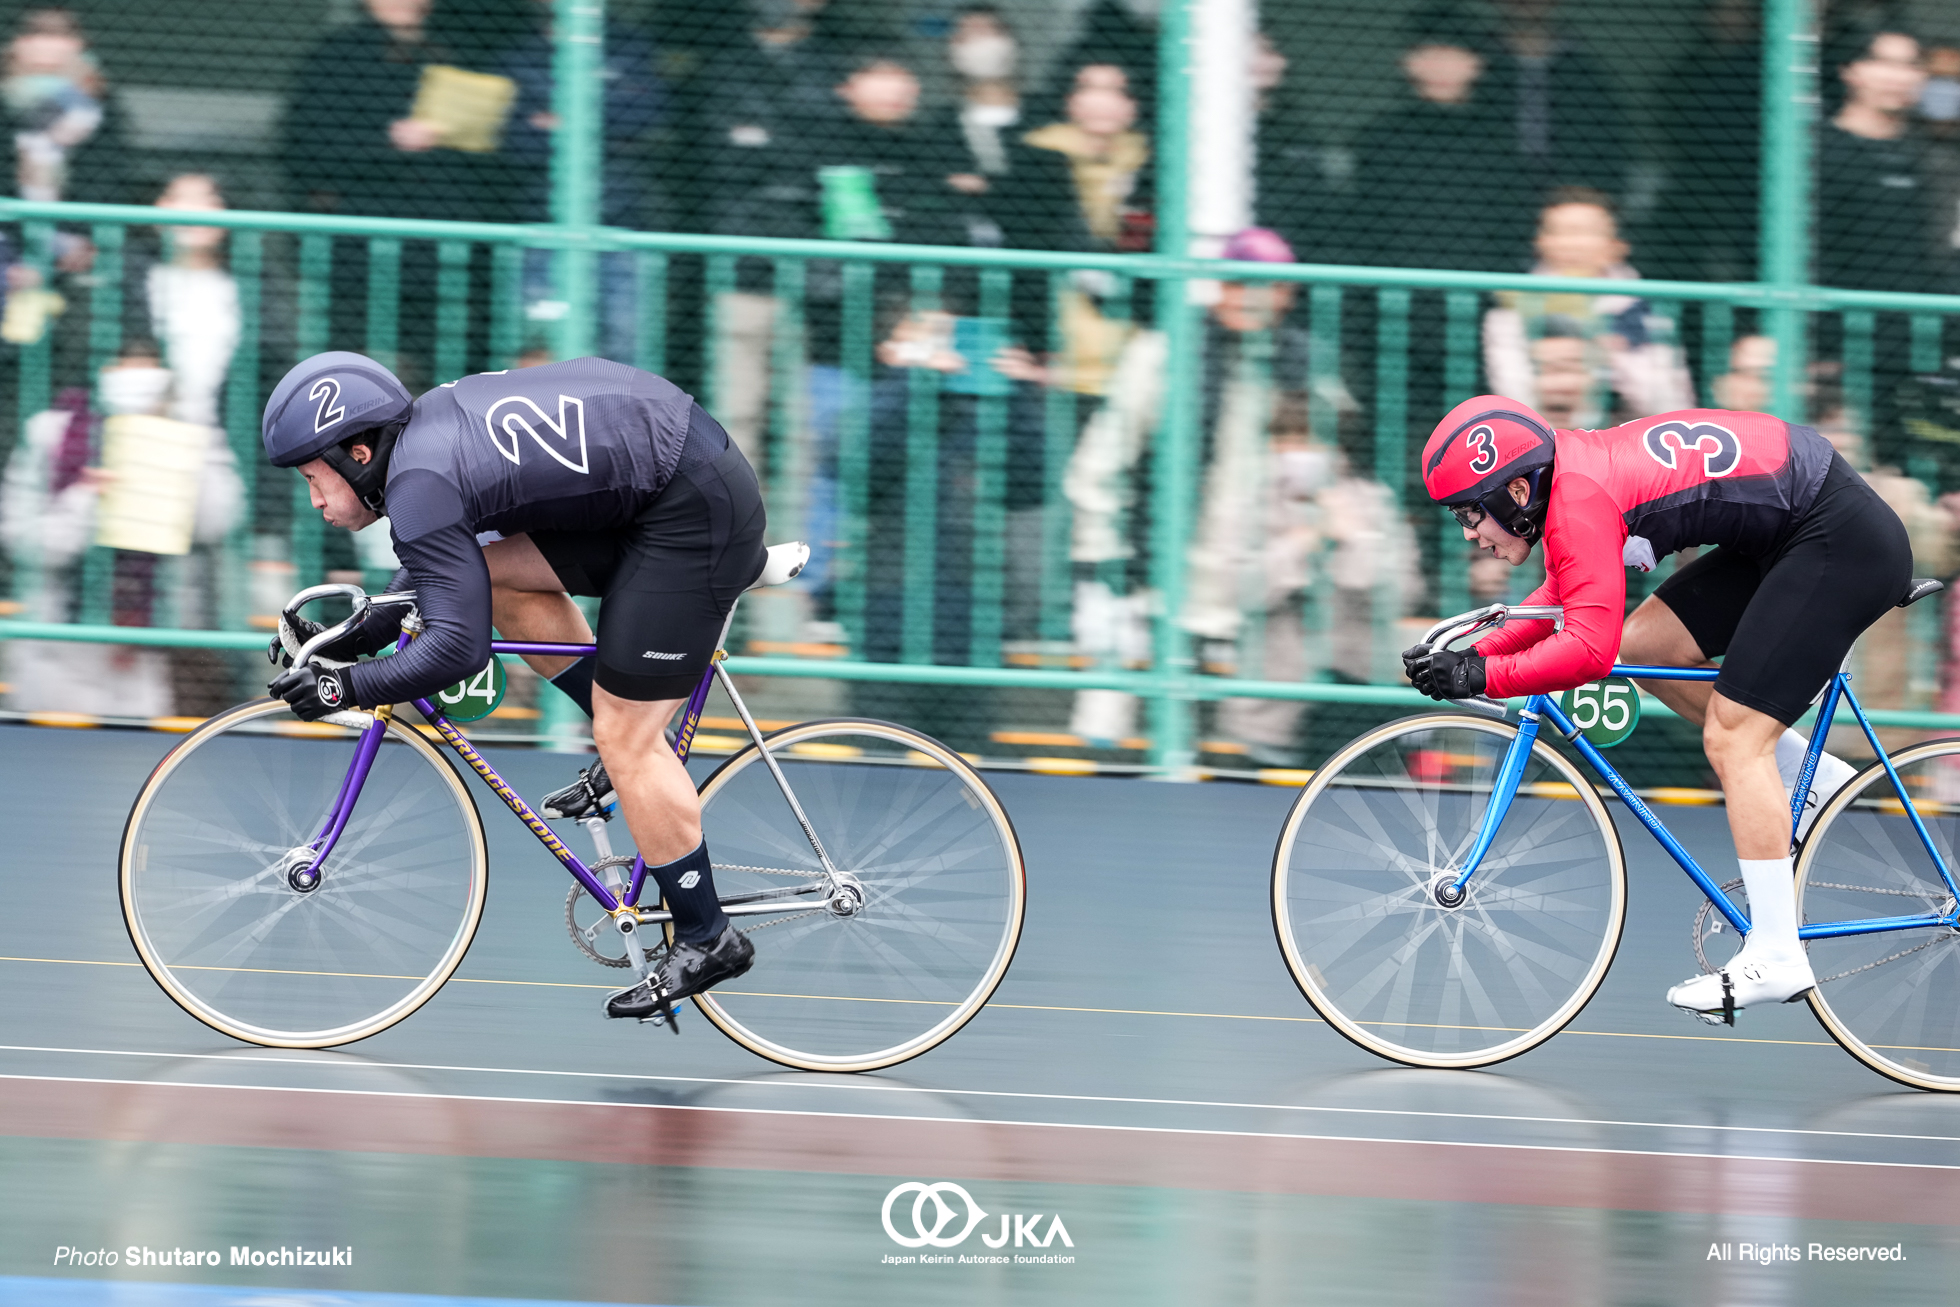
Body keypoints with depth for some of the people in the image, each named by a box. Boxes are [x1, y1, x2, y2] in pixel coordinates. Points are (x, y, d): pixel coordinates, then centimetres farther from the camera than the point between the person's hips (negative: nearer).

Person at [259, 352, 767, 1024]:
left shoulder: (420, 486, -18)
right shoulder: (426, 430, 11)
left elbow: (458, 646, -23)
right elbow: (439, 566, 26)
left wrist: (344, 686, -14)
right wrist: (353, 640, 20)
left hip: (695, 513, -10)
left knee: (625, 736, -4)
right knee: (497, 571, 11)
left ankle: (706, 940, 5)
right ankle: (630, 757, 18)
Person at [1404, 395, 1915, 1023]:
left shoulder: (1580, 500, -22)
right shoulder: (1567, 474, 7)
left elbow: (1589, 649, -32)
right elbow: (1563, 603, 19)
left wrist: (1481, 677, -28)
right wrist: (1474, 653, 8)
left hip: (1842, 541, -10)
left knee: (1732, 737, -9)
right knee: (1643, 645, 10)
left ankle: (1775, 957, -6)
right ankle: (1818, 779, 18)